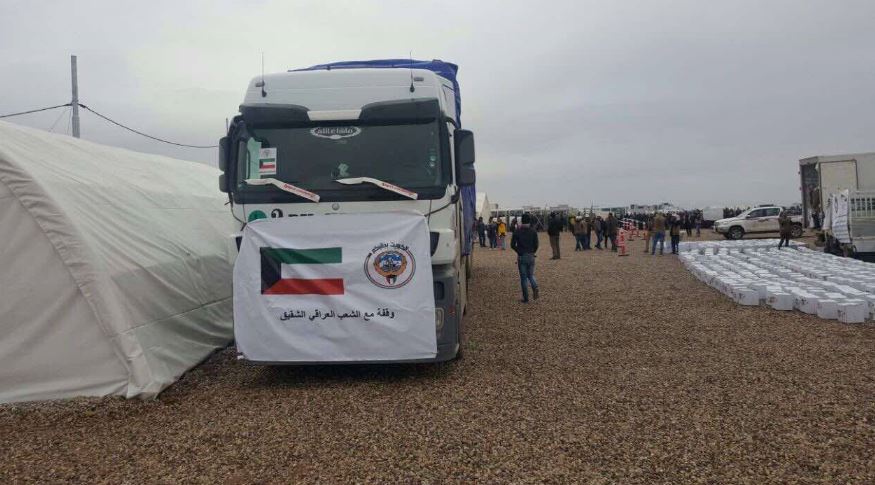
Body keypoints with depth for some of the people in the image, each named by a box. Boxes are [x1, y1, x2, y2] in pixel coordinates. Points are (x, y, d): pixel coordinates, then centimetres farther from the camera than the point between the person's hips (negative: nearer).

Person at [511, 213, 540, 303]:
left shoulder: (517, 232, -4)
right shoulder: (533, 232, -1)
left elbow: (512, 245, -5)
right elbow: (536, 245, -4)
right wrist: (532, 252, 13)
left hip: (521, 257, -2)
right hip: (531, 256, 2)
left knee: (523, 277, 6)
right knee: (530, 275, 17)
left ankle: (526, 298, 6)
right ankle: (535, 287, -14)